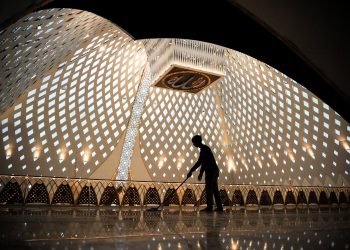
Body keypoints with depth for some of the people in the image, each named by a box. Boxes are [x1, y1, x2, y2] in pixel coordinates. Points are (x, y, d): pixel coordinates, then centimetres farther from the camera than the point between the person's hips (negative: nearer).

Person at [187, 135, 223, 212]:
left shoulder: (204, 149, -13)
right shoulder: (204, 149, 18)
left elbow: (199, 162, -20)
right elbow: (203, 162, 23)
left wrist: (191, 171, -18)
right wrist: (201, 173, 23)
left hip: (211, 171, -10)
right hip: (213, 171, 10)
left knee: (209, 189, -6)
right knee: (214, 190, 10)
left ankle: (209, 207, -2)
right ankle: (219, 207, 13)